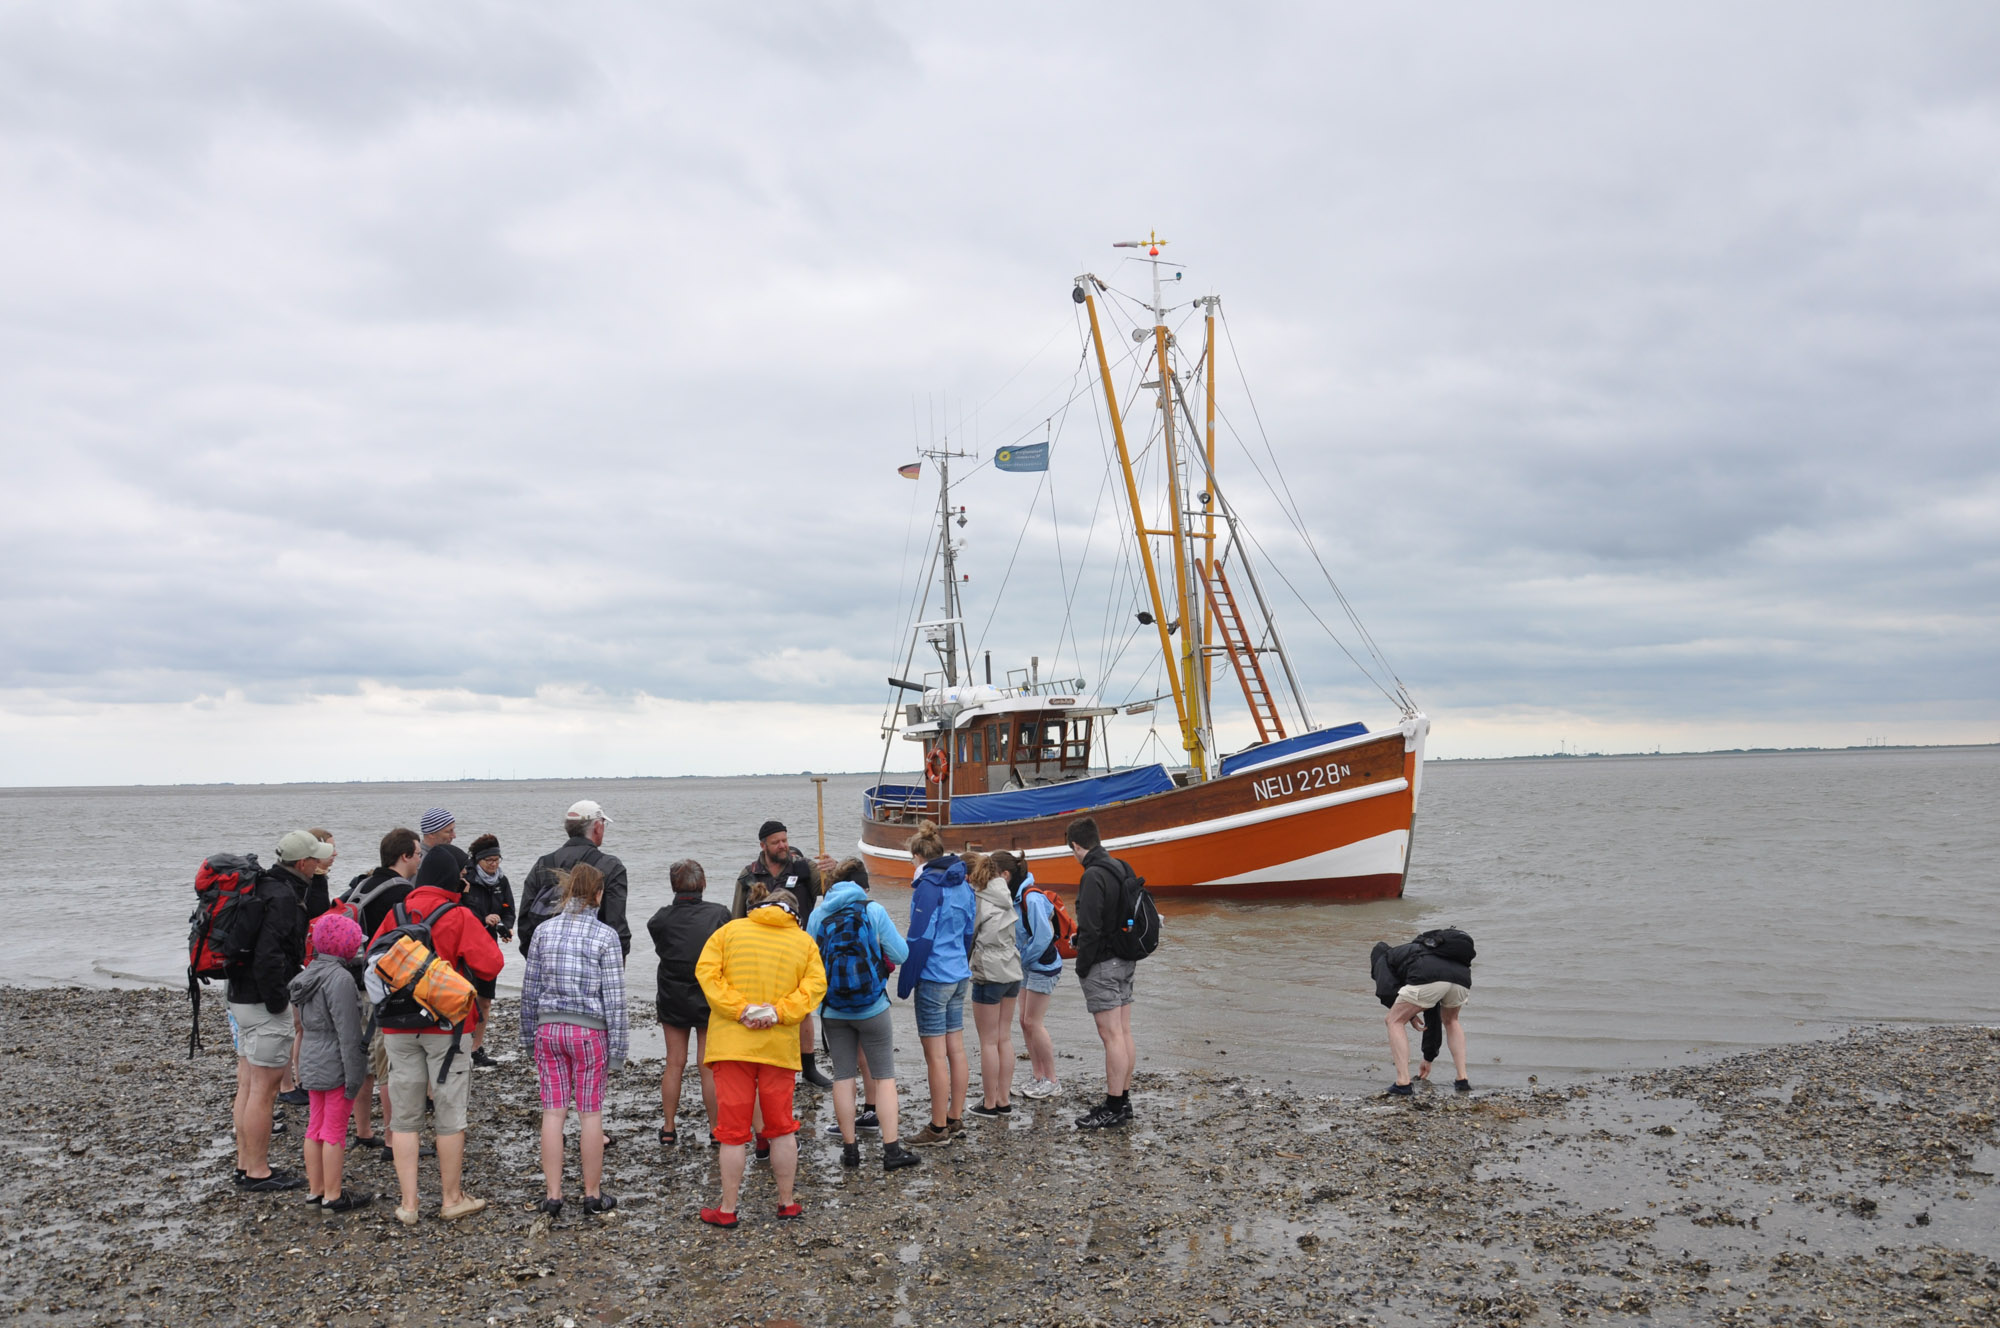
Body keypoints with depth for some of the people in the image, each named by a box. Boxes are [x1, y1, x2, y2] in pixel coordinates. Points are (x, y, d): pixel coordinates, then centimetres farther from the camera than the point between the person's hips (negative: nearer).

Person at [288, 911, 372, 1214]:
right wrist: (354, 1078, -17)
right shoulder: (340, 978, -20)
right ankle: (333, 1197, 7)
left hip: (311, 1063, 9)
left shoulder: (309, 974, 8)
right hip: (335, 1066, -9)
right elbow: (348, 1033, -21)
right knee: (335, 1131, 0)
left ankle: (315, 1190, 26)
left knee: (315, 1127, 16)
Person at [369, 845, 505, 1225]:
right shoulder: (458, 917, -9)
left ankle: (407, 1203, 10)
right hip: (446, 1025, -4)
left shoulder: (395, 915, 4)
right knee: (449, 1117, 6)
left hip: (399, 1028, 4)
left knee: (404, 1117, 9)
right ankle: (453, 1199, 14)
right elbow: (490, 965, -14)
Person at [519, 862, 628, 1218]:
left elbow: (530, 988, 7)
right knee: (590, 1113, 6)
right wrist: (617, 1050, -2)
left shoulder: (544, 930, 3)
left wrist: (529, 1036, 17)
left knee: (553, 1112, 7)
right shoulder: (605, 936, -7)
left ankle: (553, 1194, 10)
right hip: (589, 1030, -3)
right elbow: (614, 997, -7)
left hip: (549, 1028, 3)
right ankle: (593, 1194, 15)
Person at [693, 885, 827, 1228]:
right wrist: (780, 1012, -12)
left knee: (732, 1130, 4)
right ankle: (787, 1203, 20)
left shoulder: (730, 931, 5)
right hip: (780, 1046, 1)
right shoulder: (804, 941, 6)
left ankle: (727, 1210, 9)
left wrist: (739, 1010, -11)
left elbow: (706, 972, -6)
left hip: (732, 1042, -1)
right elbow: (815, 984, -6)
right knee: (781, 1126, 14)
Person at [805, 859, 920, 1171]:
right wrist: (890, 931, 13)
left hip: (833, 1010, 2)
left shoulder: (818, 915, 0)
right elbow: (901, 954, -5)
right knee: (884, 1075, 5)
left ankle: (850, 1148, 13)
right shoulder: (874, 911, -7)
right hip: (872, 1007, -2)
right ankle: (891, 1150, 1)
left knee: (843, 1076, 10)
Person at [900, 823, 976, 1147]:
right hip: (959, 976, 9)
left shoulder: (928, 886, -15)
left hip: (934, 978, -9)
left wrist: (905, 982, -11)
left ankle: (939, 1128, 3)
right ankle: (955, 1119, 21)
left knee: (936, 1056, -2)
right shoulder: (962, 885, 10)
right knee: (956, 1050, 13)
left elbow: (920, 939, -17)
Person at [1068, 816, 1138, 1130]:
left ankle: (1113, 1108, -1)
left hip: (1103, 965, -9)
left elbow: (1090, 929, -22)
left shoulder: (1094, 876, -18)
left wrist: (1082, 967, -11)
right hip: (1125, 962, 9)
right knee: (1124, 1033, 12)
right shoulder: (1122, 869, 10)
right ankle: (1123, 1101, 20)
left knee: (1111, 1036, -5)